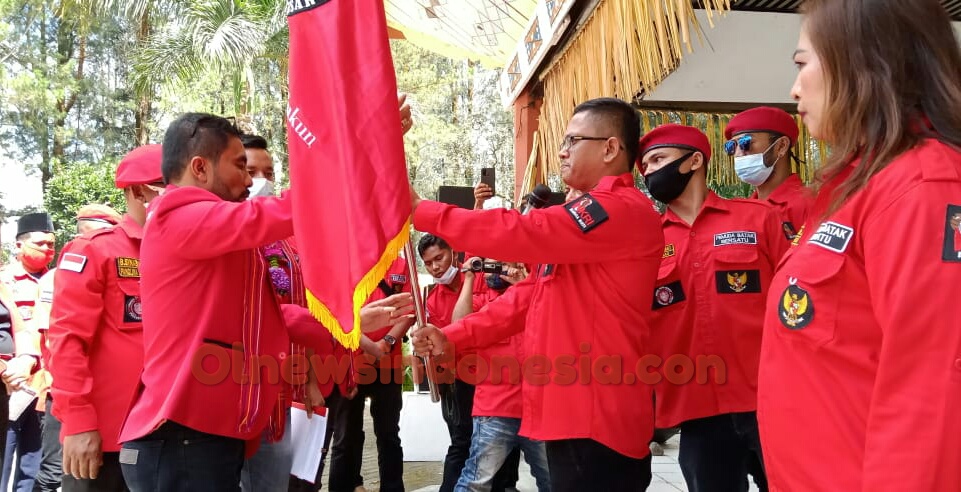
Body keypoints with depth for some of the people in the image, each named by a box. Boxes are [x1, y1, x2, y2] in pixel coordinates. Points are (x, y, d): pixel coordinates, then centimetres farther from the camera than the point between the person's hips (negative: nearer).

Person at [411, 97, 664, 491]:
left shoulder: (625, 209, -13)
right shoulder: (586, 218, 21)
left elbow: (519, 233, -21)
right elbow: (528, 296, 18)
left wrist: (419, 209, -11)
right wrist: (453, 337, 8)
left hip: (595, 420, -10)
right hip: (571, 414, 10)